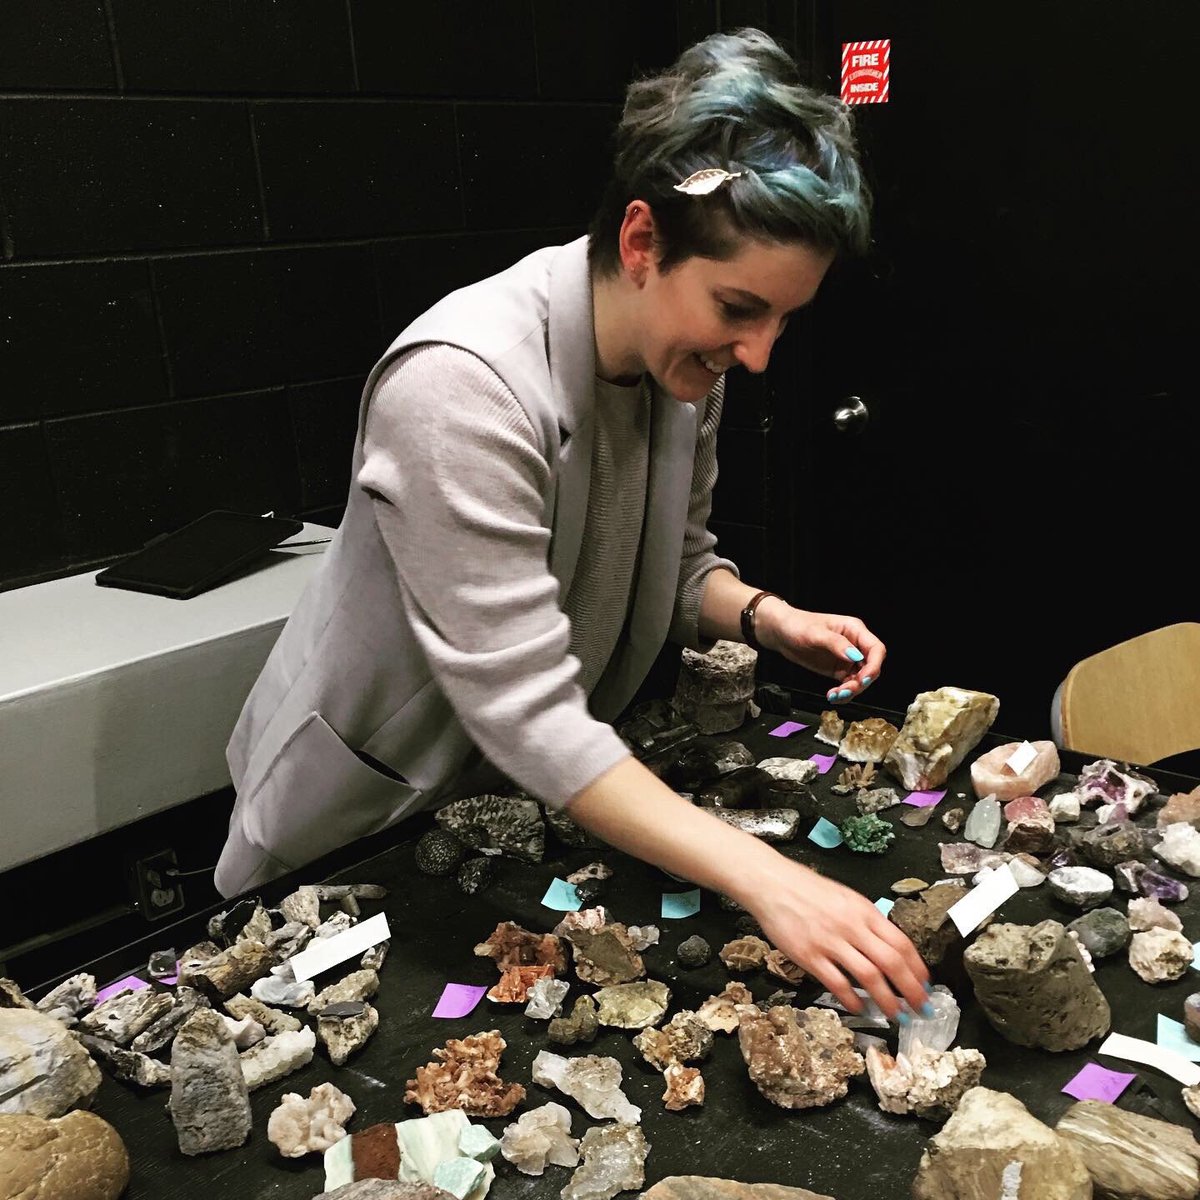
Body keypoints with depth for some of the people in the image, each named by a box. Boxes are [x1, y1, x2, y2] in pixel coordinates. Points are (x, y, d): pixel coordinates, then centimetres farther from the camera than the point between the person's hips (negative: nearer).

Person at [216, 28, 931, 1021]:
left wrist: (765, 616, -18)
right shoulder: (461, 383, -34)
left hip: (527, 805, 6)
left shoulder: (686, 354, -11)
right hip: (361, 833, -6)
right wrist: (766, 880, -41)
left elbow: (677, 564, 3)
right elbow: (527, 714, -37)